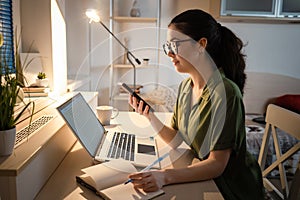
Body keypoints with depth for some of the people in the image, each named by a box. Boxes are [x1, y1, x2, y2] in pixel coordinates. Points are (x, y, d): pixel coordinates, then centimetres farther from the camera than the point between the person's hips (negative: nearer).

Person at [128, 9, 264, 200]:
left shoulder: (225, 93, -26)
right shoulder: (186, 86, -1)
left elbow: (217, 165, -24)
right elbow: (175, 139, 0)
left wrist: (165, 176, -34)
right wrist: (150, 116, -14)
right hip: (206, 179, 6)